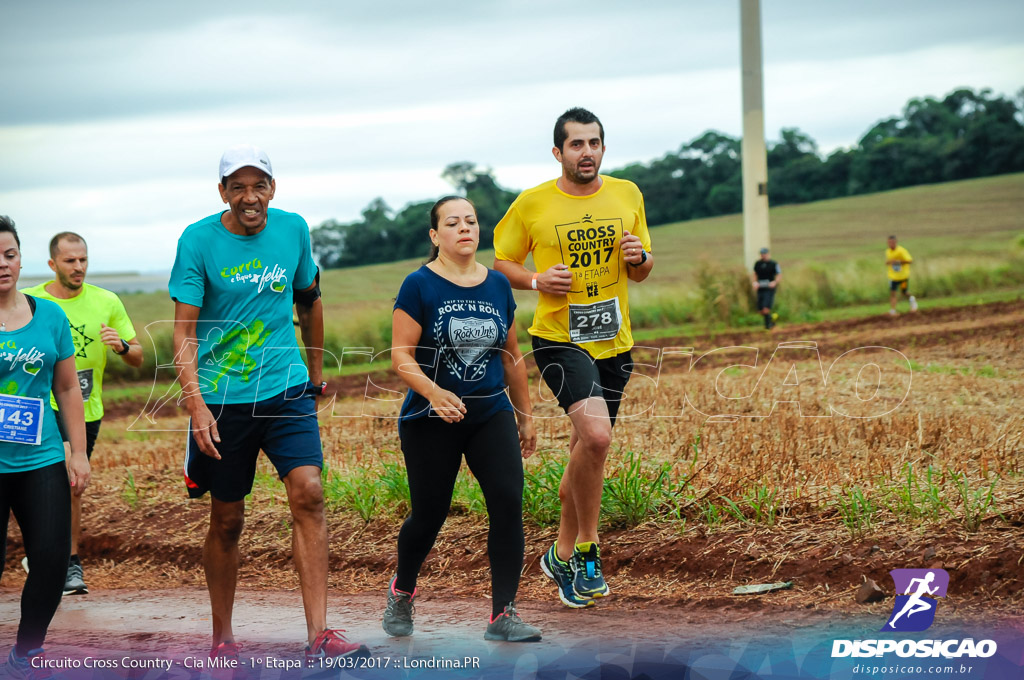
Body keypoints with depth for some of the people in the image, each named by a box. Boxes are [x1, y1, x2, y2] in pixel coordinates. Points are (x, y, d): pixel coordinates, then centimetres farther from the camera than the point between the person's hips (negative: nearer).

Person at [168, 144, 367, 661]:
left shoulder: (293, 230, 4)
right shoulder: (198, 241, -7)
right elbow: (184, 331, -10)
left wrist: (316, 372, 27)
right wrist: (196, 405, -19)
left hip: (286, 387, 2)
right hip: (222, 397, -2)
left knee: (308, 493, -15)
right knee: (227, 521, 6)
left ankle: (318, 637, -16)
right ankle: (222, 640, 23)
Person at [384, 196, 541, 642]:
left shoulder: (498, 285, 7)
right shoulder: (419, 286, -7)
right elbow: (402, 358, -12)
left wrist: (526, 417, 19)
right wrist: (435, 393, -30)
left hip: (491, 415, 4)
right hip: (431, 421, -3)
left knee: (509, 503, -13)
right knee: (429, 514, 4)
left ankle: (502, 615, -8)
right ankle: (401, 593, 34)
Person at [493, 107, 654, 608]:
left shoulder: (627, 196, 6)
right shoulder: (532, 204, -5)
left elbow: (640, 273, 15)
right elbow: (501, 263, 5)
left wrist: (640, 257, -8)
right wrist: (536, 280, -14)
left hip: (613, 343, 5)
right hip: (558, 339, -5)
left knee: (585, 447, 13)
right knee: (596, 436, -24)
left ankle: (563, 554, 30)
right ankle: (587, 549, -8)